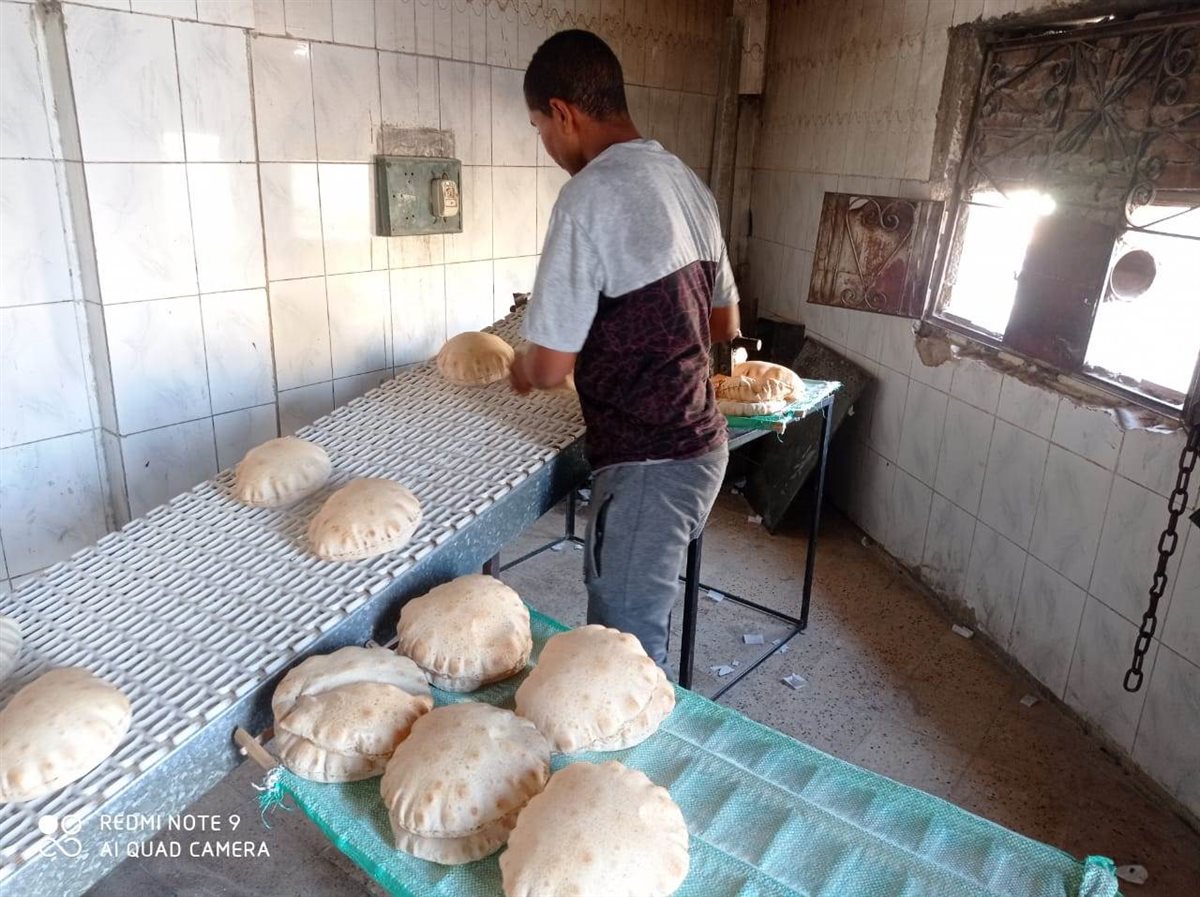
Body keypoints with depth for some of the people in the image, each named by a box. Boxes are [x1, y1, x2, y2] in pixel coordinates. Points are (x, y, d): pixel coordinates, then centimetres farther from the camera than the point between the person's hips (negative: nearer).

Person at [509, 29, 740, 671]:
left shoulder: (592, 195, -18)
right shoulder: (685, 182, 8)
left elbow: (550, 368, -17)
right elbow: (726, 323, 17)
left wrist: (519, 370, 5)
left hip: (648, 465, -9)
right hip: (700, 444, 9)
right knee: (643, 629, 24)